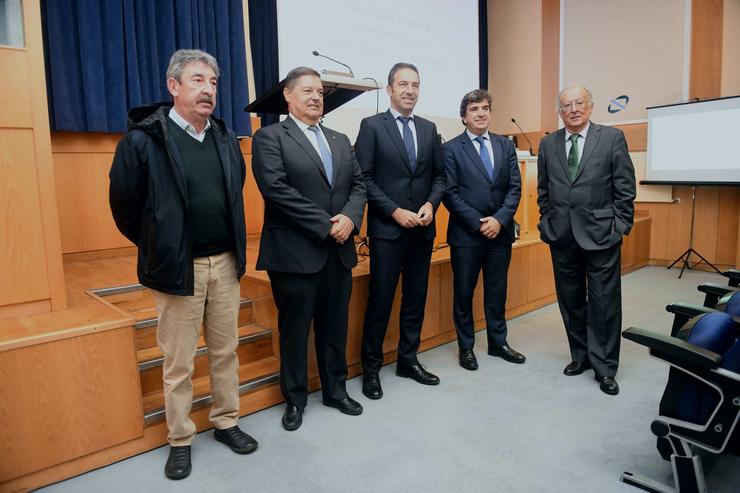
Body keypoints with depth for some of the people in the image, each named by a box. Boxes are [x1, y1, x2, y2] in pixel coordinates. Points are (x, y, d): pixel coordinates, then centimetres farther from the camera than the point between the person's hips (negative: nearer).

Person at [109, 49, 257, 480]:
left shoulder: (227, 138, 7)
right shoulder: (143, 139, -9)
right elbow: (125, 206, -3)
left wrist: (234, 247, 13)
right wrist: (158, 250, 5)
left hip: (226, 263, 5)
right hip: (178, 267, -4)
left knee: (226, 351, 15)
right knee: (179, 362, 8)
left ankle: (227, 421, 33)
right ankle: (180, 440, 26)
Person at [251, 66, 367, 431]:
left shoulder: (340, 140, 16)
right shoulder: (270, 137, -4)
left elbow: (358, 183, 11)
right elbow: (277, 189, -16)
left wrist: (350, 217, -10)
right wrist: (326, 225, -17)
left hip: (338, 251, 6)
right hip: (295, 252, -5)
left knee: (335, 327, 15)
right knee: (295, 329, 8)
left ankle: (335, 390, 33)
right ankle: (295, 398, 27)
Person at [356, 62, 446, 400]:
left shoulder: (429, 129, 12)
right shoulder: (372, 126, -2)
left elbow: (439, 175, 13)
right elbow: (364, 178, -8)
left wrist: (431, 203, -6)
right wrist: (396, 212, -15)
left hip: (422, 229, 5)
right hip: (387, 229, -5)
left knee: (416, 299, 11)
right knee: (380, 301, 1)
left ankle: (408, 360, 26)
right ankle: (371, 368, 16)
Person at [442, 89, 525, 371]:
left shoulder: (506, 145, 9)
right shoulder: (451, 149, -3)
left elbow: (515, 187, 4)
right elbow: (450, 193, -9)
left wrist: (499, 219, -10)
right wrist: (478, 222, -14)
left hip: (501, 231, 4)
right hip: (466, 234, -3)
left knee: (497, 291, 14)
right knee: (464, 293, 7)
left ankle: (498, 343, 30)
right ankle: (466, 347, 23)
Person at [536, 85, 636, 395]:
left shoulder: (612, 137, -1)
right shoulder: (548, 144, 9)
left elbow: (625, 187, -2)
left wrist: (620, 226, -6)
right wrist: (547, 223, 7)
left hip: (600, 233, -3)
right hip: (562, 236, 3)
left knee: (604, 303, 2)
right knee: (570, 300, 12)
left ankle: (604, 368, 15)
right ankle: (581, 356, 28)